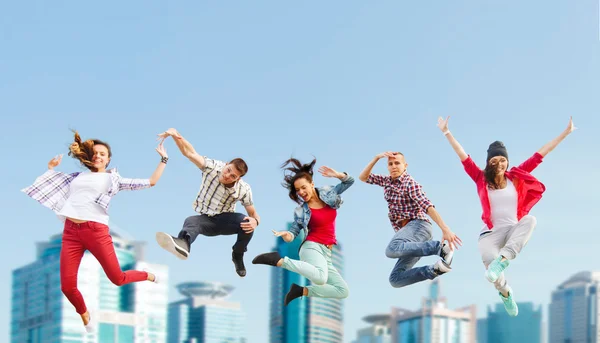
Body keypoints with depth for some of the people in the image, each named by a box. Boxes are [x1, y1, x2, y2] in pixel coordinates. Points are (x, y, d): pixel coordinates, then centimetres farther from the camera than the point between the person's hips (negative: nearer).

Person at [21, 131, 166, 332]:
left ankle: (149, 276, 33)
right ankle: (85, 317, 24)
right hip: (71, 231, 3)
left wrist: (163, 160, 15)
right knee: (67, 286, -5)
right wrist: (51, 168, 28)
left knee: (117, 278, 0)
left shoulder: (114, 179, 14)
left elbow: (150, 182, 12)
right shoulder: (78, 176, 21)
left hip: (96, 230, -3)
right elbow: (49, 186, 34)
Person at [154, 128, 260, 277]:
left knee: (247, 223, -32)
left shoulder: (244, 189, -13)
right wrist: (176, 135, -48)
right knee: (190, 221, -38)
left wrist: (255, 221, -30)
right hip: (205, 220, -1)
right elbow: (189, 153, -27)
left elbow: (253, 214, -2)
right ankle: (183, 243, -78)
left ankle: (238, 257, -4)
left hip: (225, 220, 1)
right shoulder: (212, 167, -17)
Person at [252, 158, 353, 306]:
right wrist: (287, 236, -26)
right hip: (312, 247, -6)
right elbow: (294, 231, -1)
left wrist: (337, 175, -5)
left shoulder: (328, 193, 8)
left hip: (326, 253, 6)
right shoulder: (301, 211, -2)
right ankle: (278, 260, -31)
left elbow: (349, 181, 16)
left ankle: (302, 291, 1)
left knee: (343, 291, -1)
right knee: (320, 277, -40)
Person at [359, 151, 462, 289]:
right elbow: (363, 178, 23)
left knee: (392, 249, -41)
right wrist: (376, 158, 8)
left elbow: (427, 206, -17)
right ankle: (435, 270, -17)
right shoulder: (387, 181, 20)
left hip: (418, 226, -7)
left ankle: (441, 247, -37)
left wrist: (445, 229, -30)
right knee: (396, 279, -11)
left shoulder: (411, 184, -4)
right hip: (407, 235, 8)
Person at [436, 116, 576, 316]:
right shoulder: (481, 179, 6)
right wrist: (446, 132, -3)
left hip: (515, 231, 1)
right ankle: (505, 292, -3)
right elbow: (463, 157, 2)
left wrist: (566, 133, 10)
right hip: (491, 232, -1)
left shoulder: (516, 177, 9)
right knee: (488, 259, -35)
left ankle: (503, 260, -46)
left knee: (530, 219, -33)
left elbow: (539, 155, 8)